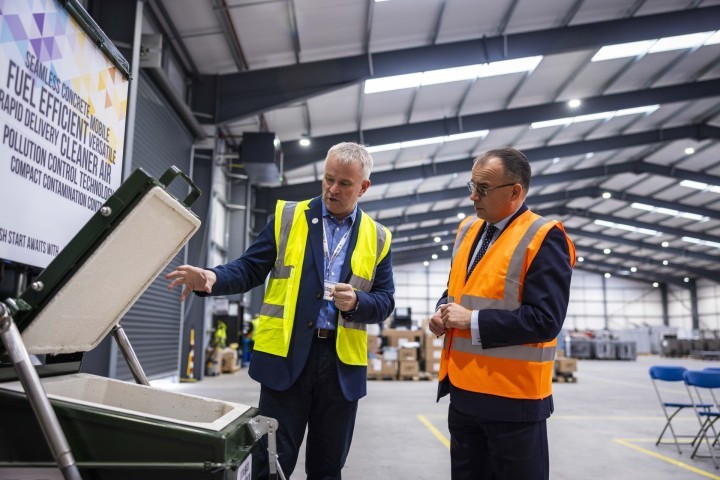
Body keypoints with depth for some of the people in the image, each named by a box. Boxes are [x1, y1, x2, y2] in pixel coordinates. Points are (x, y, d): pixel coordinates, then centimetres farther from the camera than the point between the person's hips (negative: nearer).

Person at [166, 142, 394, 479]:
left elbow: (385, 301, 5)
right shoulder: (287, 217, 4)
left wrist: (356, 302, -15)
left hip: (342, 362, 2)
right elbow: (249, 269, 1)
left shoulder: (377, 238, 6)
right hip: (286, 355, -1)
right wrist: (213, 278, -19)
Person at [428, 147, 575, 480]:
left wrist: (472, 320, -18)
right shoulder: (468, 230, 10)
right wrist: (443, 313, -1)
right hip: (464, 389, 7)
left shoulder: (544, 238, -13)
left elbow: (545, 320, -20)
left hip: (513, 397, -7)